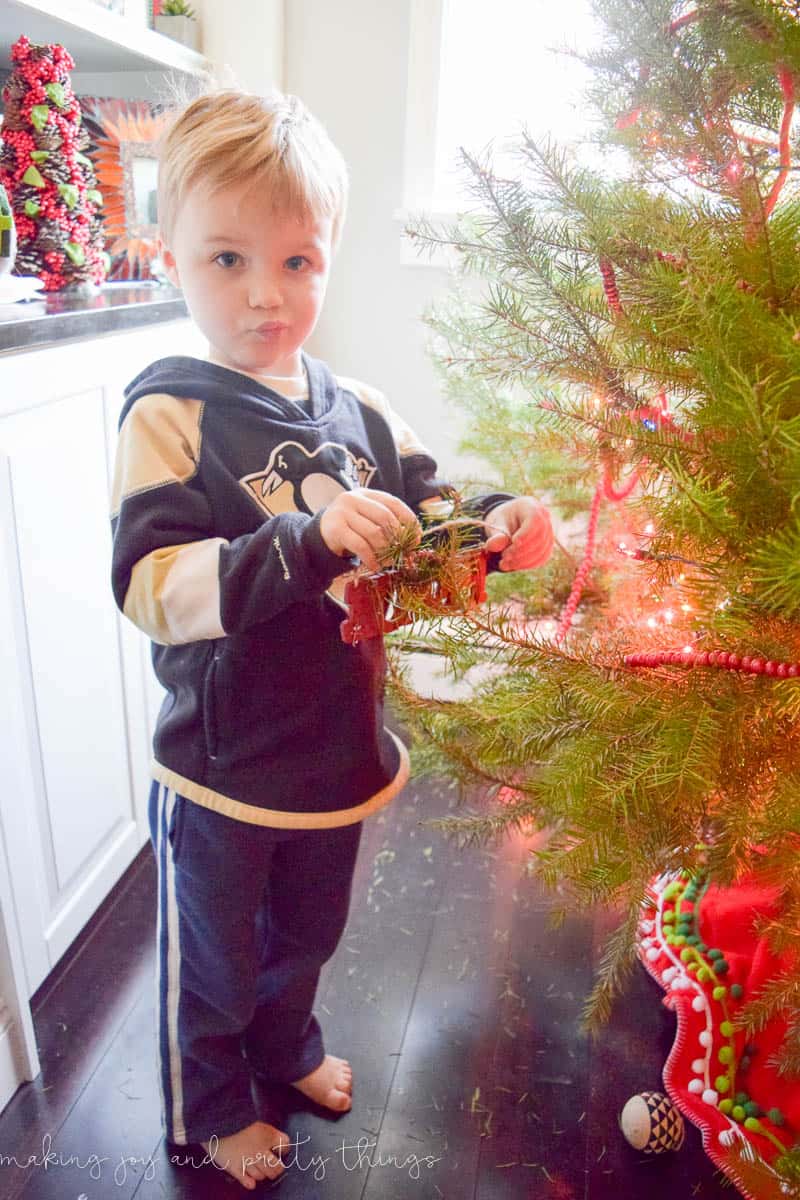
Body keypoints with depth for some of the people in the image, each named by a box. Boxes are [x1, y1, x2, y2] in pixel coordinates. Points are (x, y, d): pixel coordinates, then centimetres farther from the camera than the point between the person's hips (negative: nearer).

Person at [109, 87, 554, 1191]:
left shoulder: (357, 411, -2)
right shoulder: (169, 414, -19)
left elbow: (419, 524, 7)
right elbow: (151, 586, -29)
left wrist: (498, 522, -13)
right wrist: (307, 541, -41)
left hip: (336, 746, 5)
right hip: (223, 767, -5)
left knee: (306, 931, 30)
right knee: (212, 957, 20)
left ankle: (286, 1041, 61)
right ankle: (207, 1109, 51)